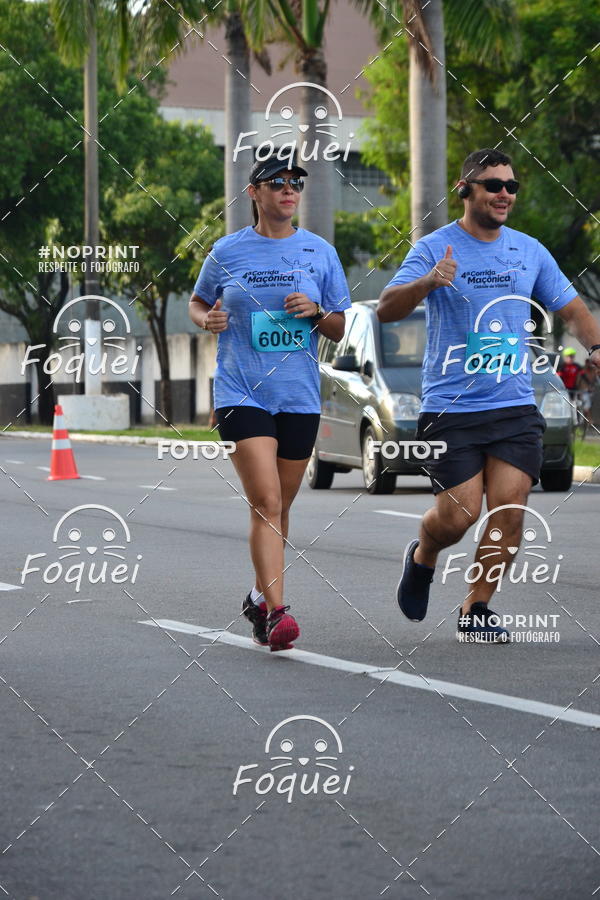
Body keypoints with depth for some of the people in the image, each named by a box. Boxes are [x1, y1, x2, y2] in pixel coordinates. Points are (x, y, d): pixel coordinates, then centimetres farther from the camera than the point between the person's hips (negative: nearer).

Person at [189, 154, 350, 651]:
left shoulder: (320, 252, 6)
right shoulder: (227, 251, 3)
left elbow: (343, 329, 10)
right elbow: (198, 302, 19)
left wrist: (315, 312, -11)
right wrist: (207, 319, -4)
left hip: (300, 397, 3)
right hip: (242, 394, -3)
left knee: (279, 509, 13)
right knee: (266, 502, -16)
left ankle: (260, 597, 33)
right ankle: (275, 612, -20)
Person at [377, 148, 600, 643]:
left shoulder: (529, 250, 9)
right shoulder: (435, 248, -5)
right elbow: (386, 309, -16)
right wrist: (428, 282, -36)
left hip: (516, 407, 4)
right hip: (451, 409, -4)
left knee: (509, 512, -7)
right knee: (459, 514, -7)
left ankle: (476, 609, 9)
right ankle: (422, 558, 27)